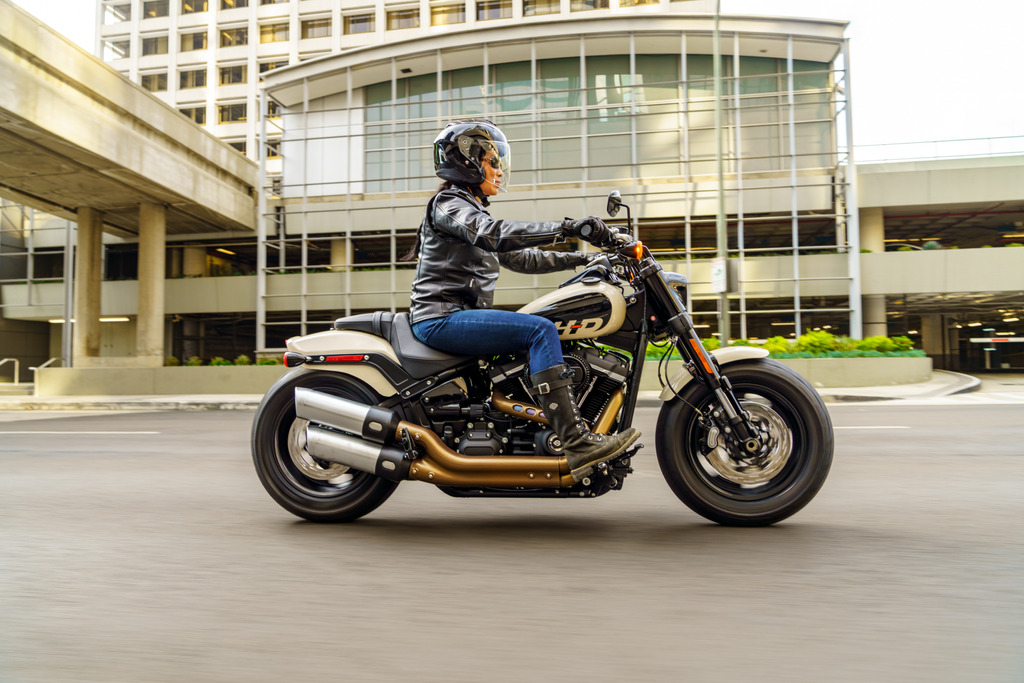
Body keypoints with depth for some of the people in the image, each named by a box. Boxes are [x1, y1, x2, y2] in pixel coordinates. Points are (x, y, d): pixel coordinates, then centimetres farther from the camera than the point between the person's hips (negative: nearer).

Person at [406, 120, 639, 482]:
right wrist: (568, 228, -29)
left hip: (462, 316, 10)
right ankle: (576, 443, -30)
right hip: (441, 318, -10)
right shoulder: (448, 204, -5)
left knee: (544, 332, 8)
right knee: (541, 329, -23)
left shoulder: (475, 212, 24)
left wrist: (582, 259, 11)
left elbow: (520, 258, 21)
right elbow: (495, 234, -25)